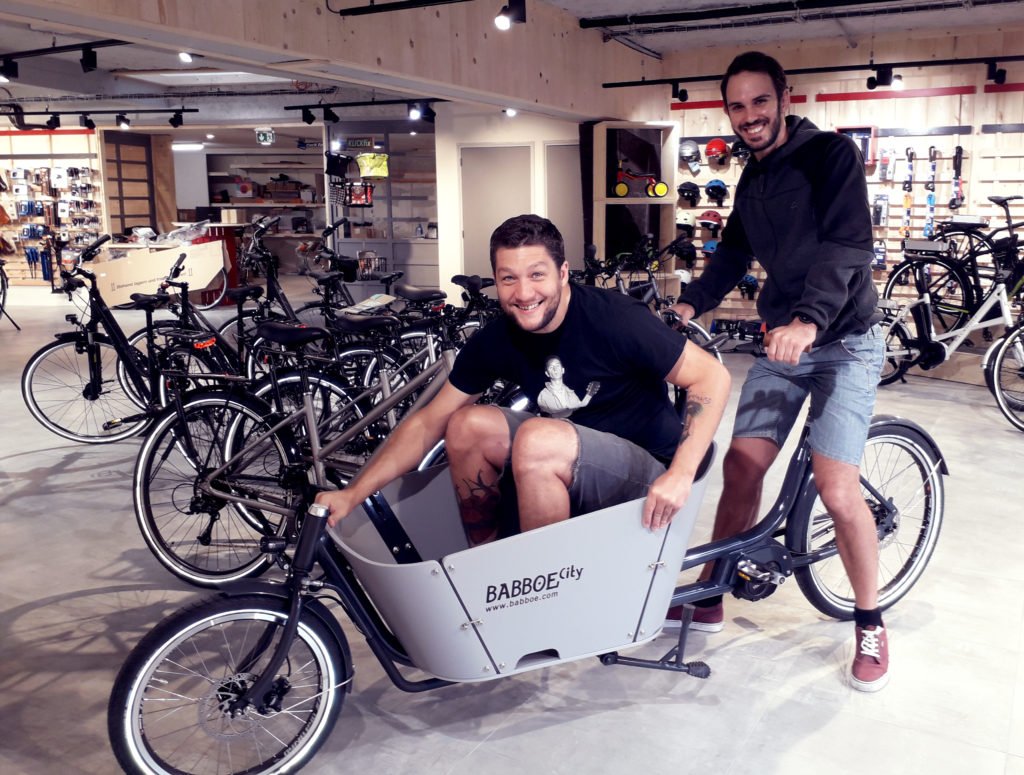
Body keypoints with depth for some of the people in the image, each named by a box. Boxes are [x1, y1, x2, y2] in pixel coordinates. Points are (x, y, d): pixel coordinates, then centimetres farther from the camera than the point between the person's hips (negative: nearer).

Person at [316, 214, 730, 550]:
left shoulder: (613, 318, -21)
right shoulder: (496, 341, -5)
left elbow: (712, 376, -18)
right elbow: (429, 421, -2)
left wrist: (680, 474, -30)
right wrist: (351, 494, -10)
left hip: (646, 475, -6)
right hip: (571, 471, 6)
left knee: (537, 438, -30)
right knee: (467, 426, -11)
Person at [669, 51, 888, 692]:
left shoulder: (831, 154, -10)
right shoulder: (751, 183, 13)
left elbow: (848, 244, -22)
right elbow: (733, 255, 16)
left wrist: (809, 320, -37)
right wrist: (689, 304, -2)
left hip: (843, 342, -6)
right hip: (782, 343, 6)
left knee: (837, 489, -15)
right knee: (742, 464, -3)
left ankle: (871, 625, 7)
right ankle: (709, 598, 13)